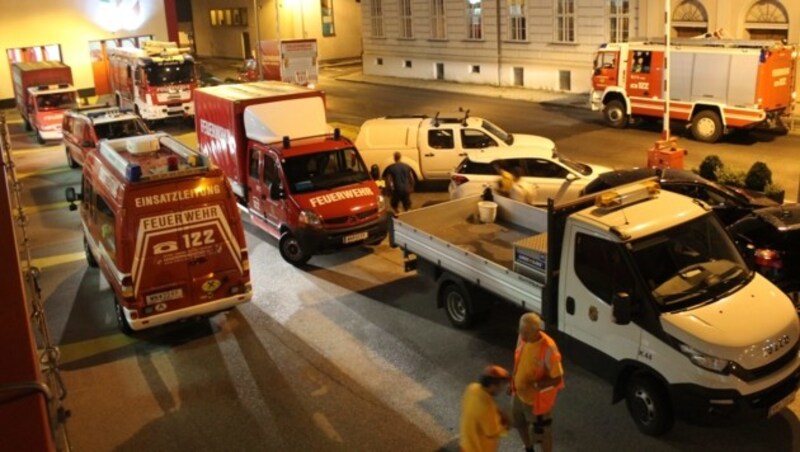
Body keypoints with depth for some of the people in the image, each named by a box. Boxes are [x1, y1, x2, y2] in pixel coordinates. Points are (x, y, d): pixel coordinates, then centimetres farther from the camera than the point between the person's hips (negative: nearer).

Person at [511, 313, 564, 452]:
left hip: (537, 399, -6)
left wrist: (535, 385, -37)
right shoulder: (522, 337, -12)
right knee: (520, 424, 26)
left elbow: (557, 379, -26)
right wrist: (513, 382, 11)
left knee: (541, 432, 15)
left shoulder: (548, 349, -33)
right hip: (519, 393, 6)